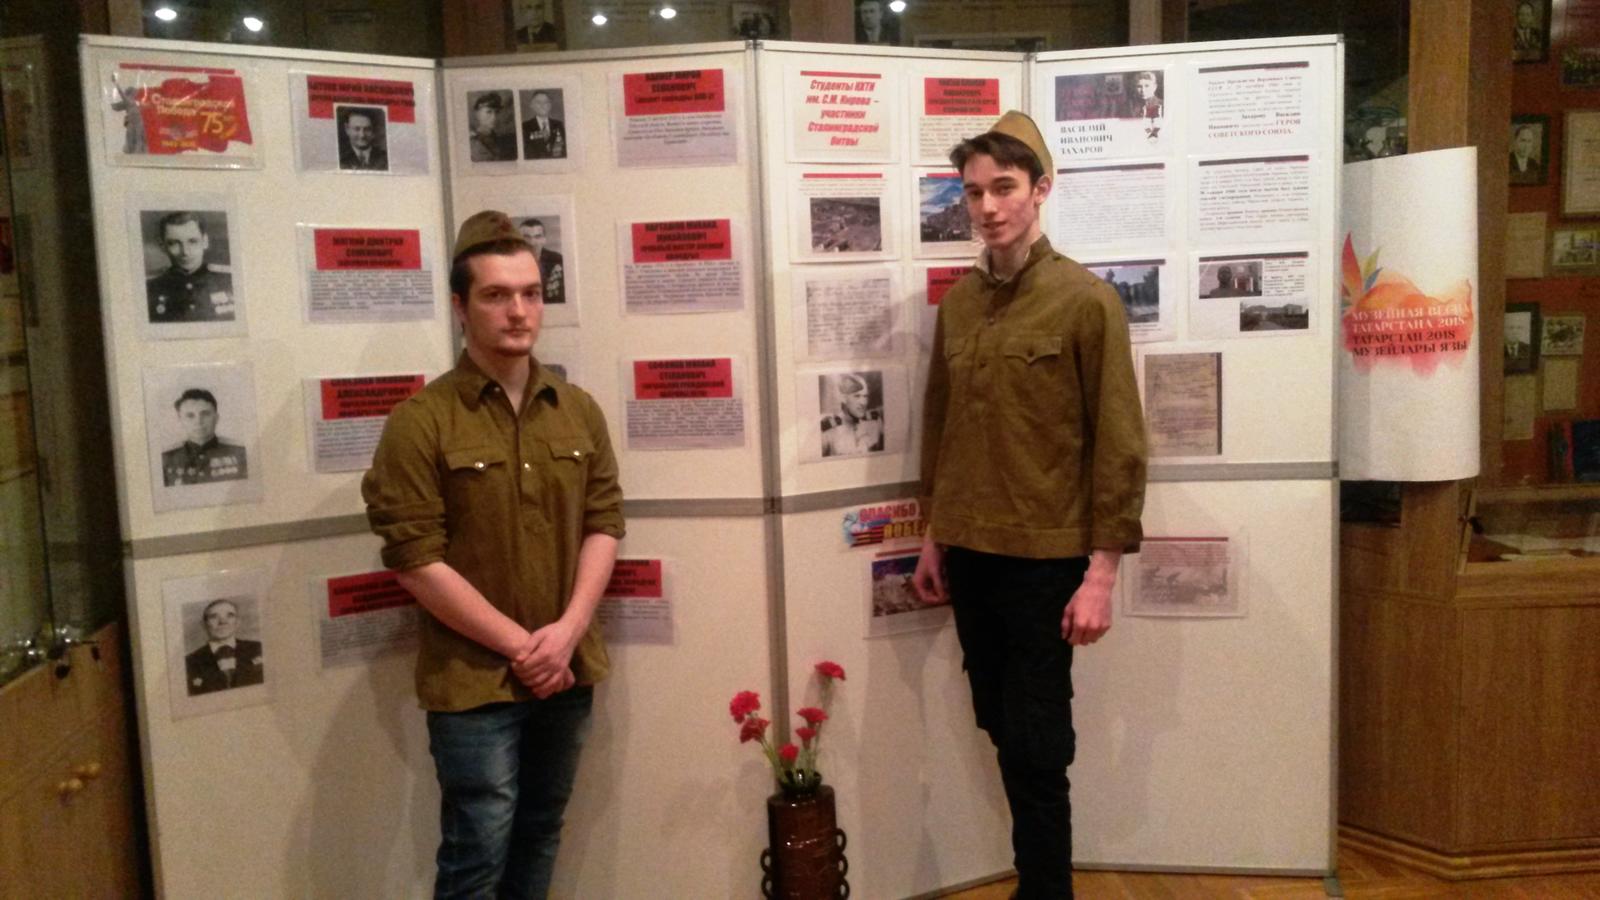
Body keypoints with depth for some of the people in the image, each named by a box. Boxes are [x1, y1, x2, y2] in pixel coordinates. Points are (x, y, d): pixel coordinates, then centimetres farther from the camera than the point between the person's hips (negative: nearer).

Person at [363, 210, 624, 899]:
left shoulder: (579, 411, 6)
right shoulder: (420, 421, -10)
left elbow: (604, 522, 5)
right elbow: (415, 559, -14)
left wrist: (567, 630, -10)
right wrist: (518, 645, -15)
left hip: (567, 670, 5)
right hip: (472, 679, -5)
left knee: (539, 834, 18)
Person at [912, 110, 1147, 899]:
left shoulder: (1086, 301, -9)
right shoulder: (957, 301, 7)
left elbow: (1119, 444, -10)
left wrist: (1102, 569, -12)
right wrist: (932, 536, 13)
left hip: (1043, 559, -5)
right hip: (968, 554, 5)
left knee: (1035, 747, 2)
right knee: (1002, 732, 15)